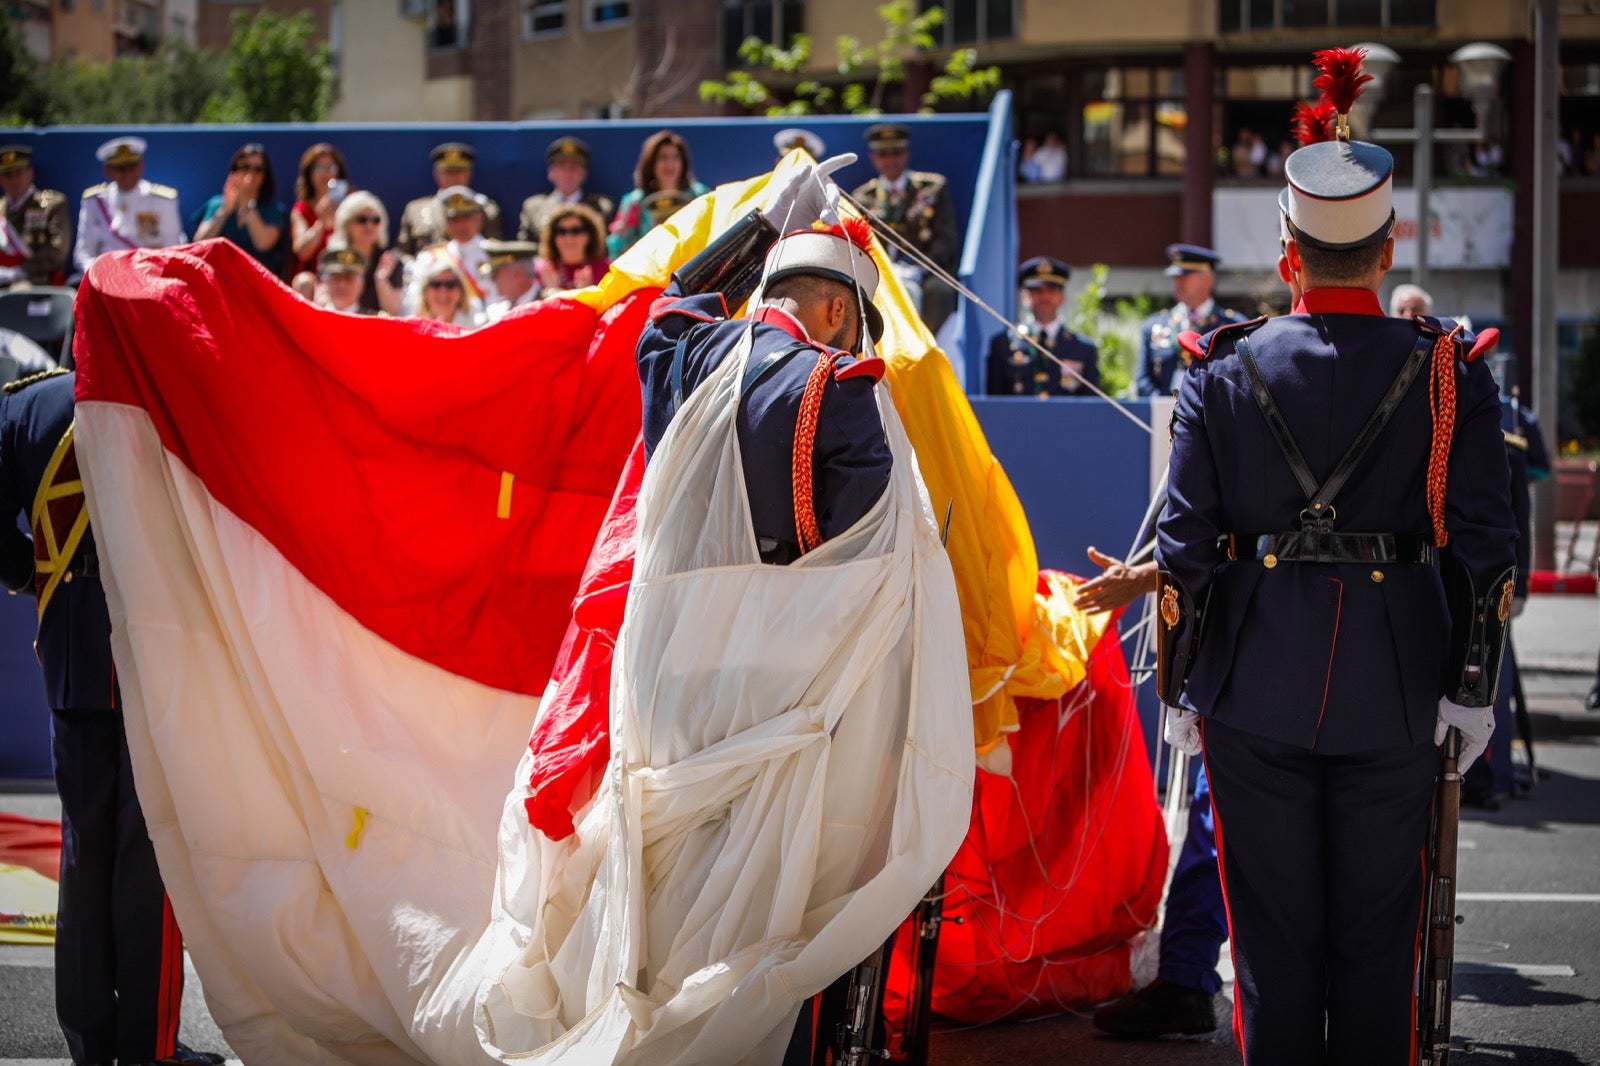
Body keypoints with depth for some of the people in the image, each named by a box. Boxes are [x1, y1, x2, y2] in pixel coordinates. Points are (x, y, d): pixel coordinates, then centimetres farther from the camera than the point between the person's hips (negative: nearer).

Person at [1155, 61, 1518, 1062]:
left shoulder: (1223, 372, -2)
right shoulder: (1447, 372, -4)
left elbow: (1185, 544, -2)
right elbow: (1484, 546, -5)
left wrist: (1181, 688, 6)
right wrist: (1472, 688, 3)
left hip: (1255, 688, 0)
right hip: (1393, 691, 0)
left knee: (1273, 934, 8)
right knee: (1377, 936, 9)